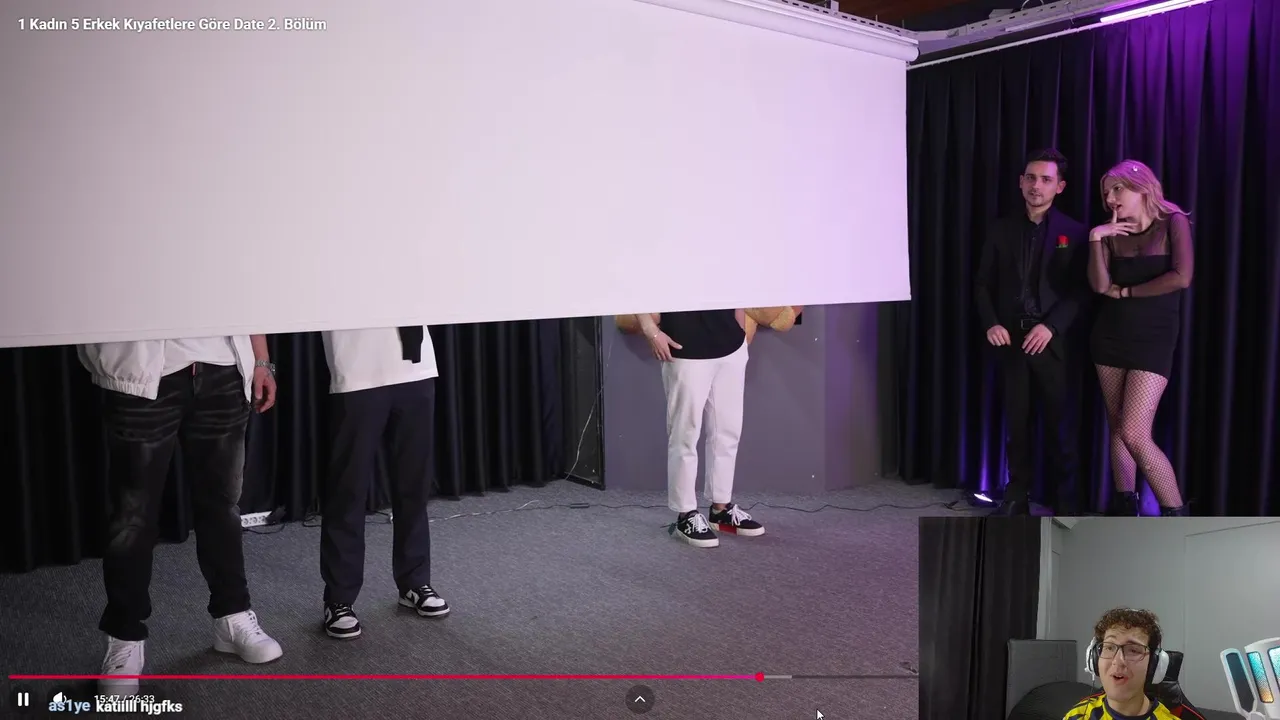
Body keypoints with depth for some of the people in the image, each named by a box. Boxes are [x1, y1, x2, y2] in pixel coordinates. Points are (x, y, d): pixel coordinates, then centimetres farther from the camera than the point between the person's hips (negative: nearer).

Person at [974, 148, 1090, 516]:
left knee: (1060, 424, 1)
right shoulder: (1002, 229, 10)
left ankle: (1064, 503, 9)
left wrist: (1050, 326, -16)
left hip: (1052, 341, -2)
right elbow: (983, 283, 10)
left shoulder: (1074, 233, 2)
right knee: (1016, 421, 6)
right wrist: (991, 323, -5)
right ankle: (1016, 496, 15)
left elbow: (1080, 291, -3)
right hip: (1011, 339, 2)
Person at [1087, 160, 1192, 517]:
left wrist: (1125, 292, -6)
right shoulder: (1112, 233, 8)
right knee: (1117, 428, 7)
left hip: (1153, 339, -5)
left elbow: (1181, 277, -16)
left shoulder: (1173, 223, -3)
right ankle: (1124, 508, 17)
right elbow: (1100, 285, -6)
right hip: (1109, 336, 5)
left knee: (1134, 434, -15)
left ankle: (1176, 514, -2)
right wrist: (1096, 241, -16)